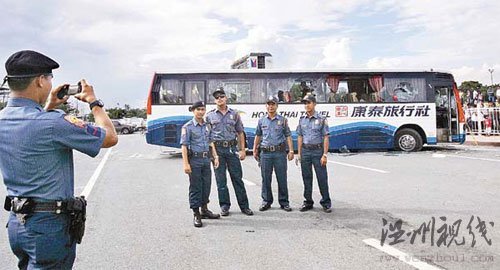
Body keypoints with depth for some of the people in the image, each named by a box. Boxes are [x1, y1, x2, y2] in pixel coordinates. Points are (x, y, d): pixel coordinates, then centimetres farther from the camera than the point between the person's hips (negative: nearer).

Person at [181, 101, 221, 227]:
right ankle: (196, 214, 8)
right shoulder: (188, 127, -7)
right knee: (195, 187, 0)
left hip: (206, 159, 6)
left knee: (207, 185, 13)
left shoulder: (207, 126, 11)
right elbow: (184, 146, -11)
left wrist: (215, 157, 10)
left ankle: (204, 210, 28)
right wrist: (186, 164, -17)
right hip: (194, 160, -6)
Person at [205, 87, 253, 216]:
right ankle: (224, 206, 14)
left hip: (232, 148, 1)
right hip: (217, 149, -1)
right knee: (221, 180, 4)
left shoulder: (234, 114, 10)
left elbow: (240, 133, 11)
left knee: (237, 178, 3)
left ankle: (244, 206, 10)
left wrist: (242, 150, 4)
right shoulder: (210, 116, 6)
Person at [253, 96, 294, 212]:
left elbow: (288, 136, 5)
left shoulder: (283, 120, 6)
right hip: (265, 153, 2)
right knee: (266, 179, 5)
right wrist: (255, 150, 15)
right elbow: (258, 136, 17)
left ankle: (284, 202, 12)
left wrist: (291, 151, -2)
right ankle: (266, 201, 17)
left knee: (282, 178, 1)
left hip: (280, 152, -1)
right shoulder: (261, 121, 10)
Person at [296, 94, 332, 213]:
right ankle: (308, 202, 18)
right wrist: (299, 153, 6)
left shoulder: (321, 119, -2)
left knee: (322, 177, -1)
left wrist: (325, 154, -11)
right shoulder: (302, 119, 9)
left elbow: (325, 138, -5)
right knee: (306, 178, 8)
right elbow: (300, 137, 11)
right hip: (305, 151, 4)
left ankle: (326, 202, 10)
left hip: (318, 150, -3)